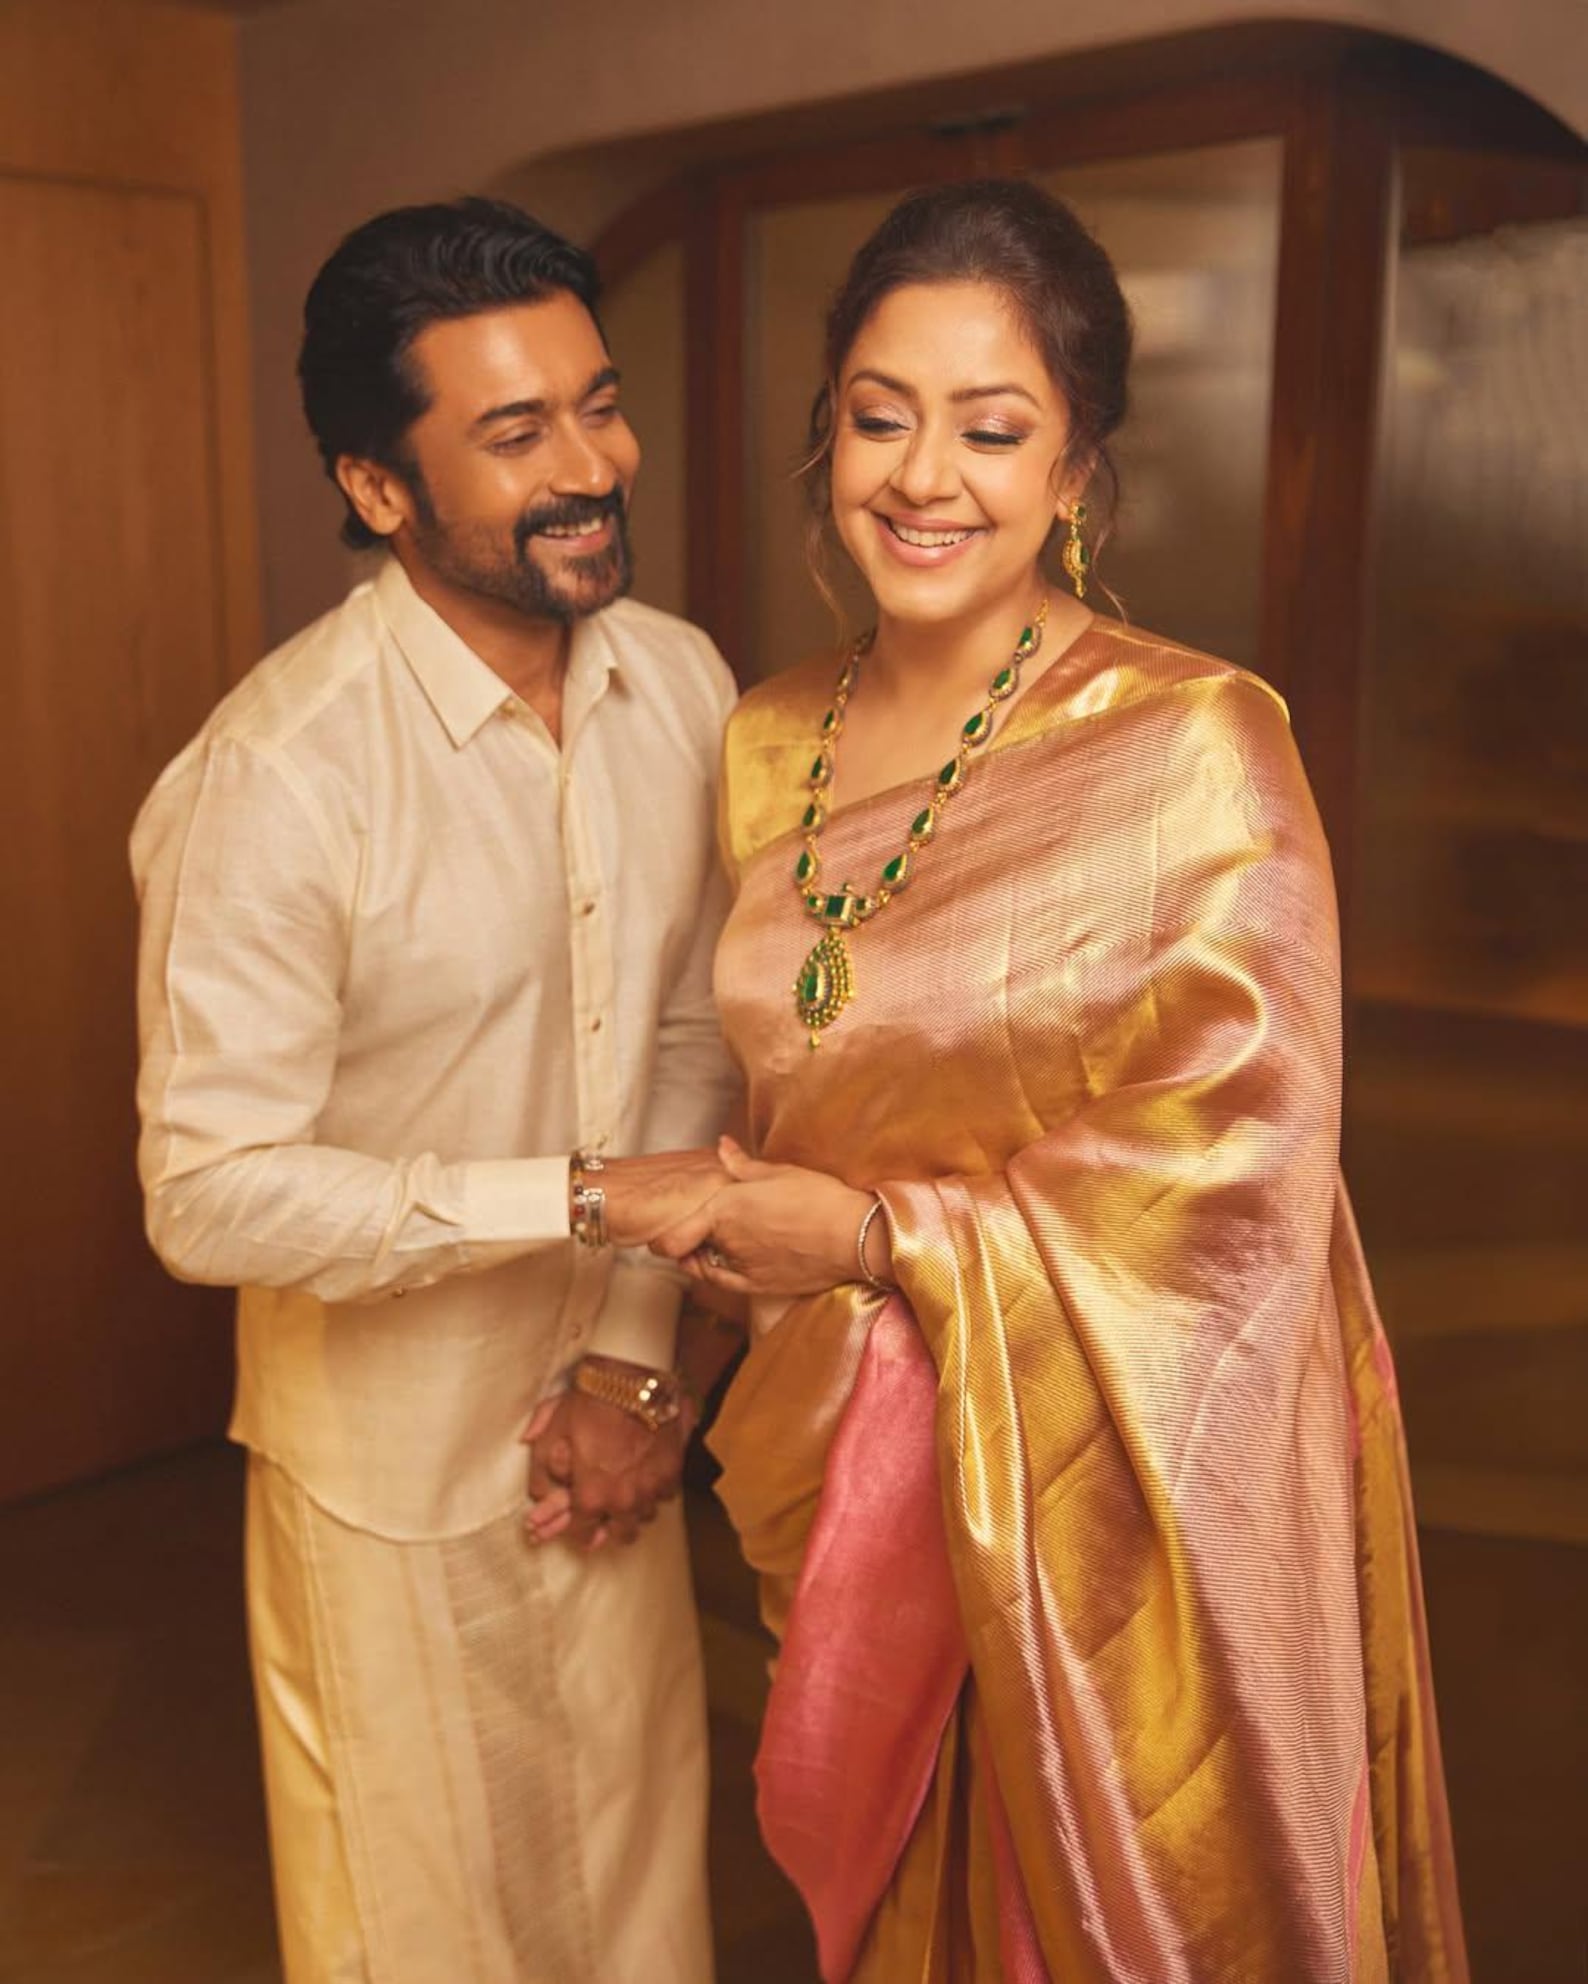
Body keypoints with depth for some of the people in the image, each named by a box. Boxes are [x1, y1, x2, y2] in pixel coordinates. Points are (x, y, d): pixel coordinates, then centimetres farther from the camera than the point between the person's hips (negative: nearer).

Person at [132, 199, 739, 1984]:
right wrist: (587, 1198, -26)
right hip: (396, 1473, -5)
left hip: (603, 1428, 5)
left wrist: (632, 1351, -4)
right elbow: (212, 1193, -24)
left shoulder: (681, 686, -5)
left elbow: (688, 1034, 1)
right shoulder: (276, 775, -25)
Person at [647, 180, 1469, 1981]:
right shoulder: (771, 745, 1)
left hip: (1124, 1464, -5)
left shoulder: (1196, 745, -17)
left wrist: (881, 1238, -17)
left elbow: (1246, 1157, -18)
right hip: (865, 1463, 5)